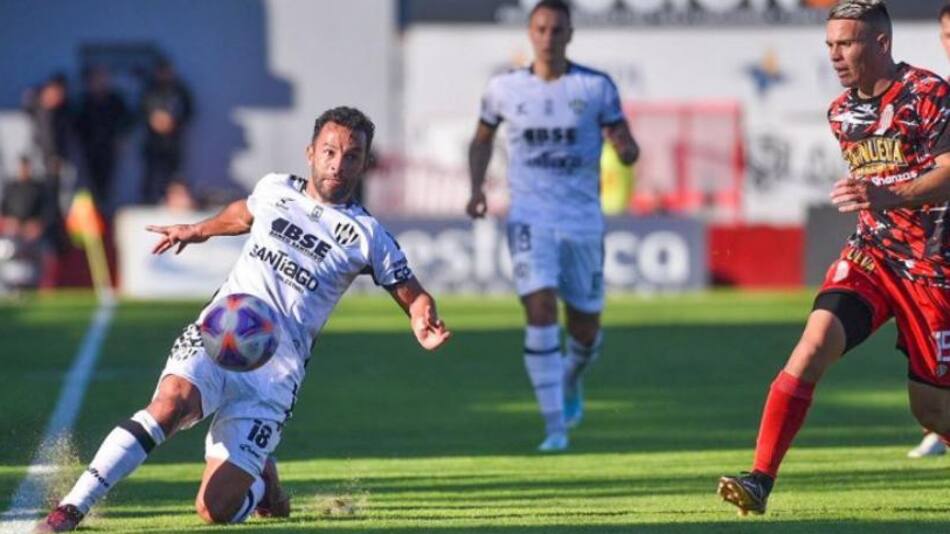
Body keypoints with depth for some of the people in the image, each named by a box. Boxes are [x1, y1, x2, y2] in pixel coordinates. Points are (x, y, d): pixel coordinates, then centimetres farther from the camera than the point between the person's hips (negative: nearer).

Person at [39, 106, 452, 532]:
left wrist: (424, 324, -16)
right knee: (170, 404, -34)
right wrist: (198, 230, 51)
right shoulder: (274, 190, 13)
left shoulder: (367, 235, 4)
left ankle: (261, 479, 25)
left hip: (275, 370, -1)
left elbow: (413, 296, 7)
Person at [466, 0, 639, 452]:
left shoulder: (596, 87, -1)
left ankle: (570, 378, 45)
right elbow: (482, 139, 19)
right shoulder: (504, 88, 3)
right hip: (529, 216, -1)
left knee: (586, 327, 8)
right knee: (540, 309, -19)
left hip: (582, 219, 1)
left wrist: (627, 150, -26)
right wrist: (477, 188, 3)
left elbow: (626, 145, -1)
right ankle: (555, 426, -16)